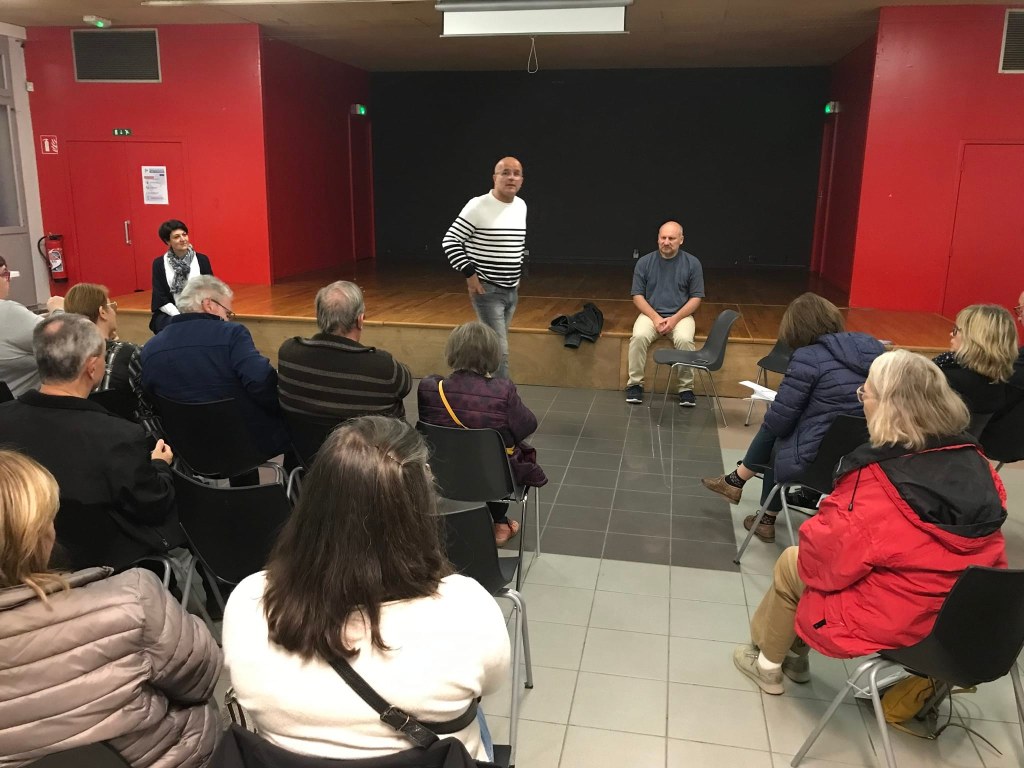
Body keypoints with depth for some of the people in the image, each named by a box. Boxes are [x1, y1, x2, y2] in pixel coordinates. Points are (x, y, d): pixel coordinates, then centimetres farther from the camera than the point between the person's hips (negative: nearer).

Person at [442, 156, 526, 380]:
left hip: (512, 291, 7)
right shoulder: (478, 206, -15)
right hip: (487, 290, -7)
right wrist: (469, 274, -16)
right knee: (500, 350, -9)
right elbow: (449, 241, -12)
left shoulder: (521, 206, 7)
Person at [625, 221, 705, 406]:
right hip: (651, 314, 1)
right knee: (639, 336, -30)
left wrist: (675, 319, -14)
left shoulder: (692, 263, -2)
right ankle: (635, 383, -14)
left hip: (680, 315, -1)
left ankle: (686, 388, -14)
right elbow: (638, 296, 0)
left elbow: (696, 298, -1)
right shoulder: (644, 262, 0)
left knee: (684, 339, -32)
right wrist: (655, 318, -14)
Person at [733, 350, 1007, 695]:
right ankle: (795, 655, 39)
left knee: (790, 564, 17)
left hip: (897, 624, -7)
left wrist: (824, 520, 1)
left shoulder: (879, 480, -29)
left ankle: (767, 664, 37)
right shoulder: (974, 463, -9)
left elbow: (825, 560, -21)